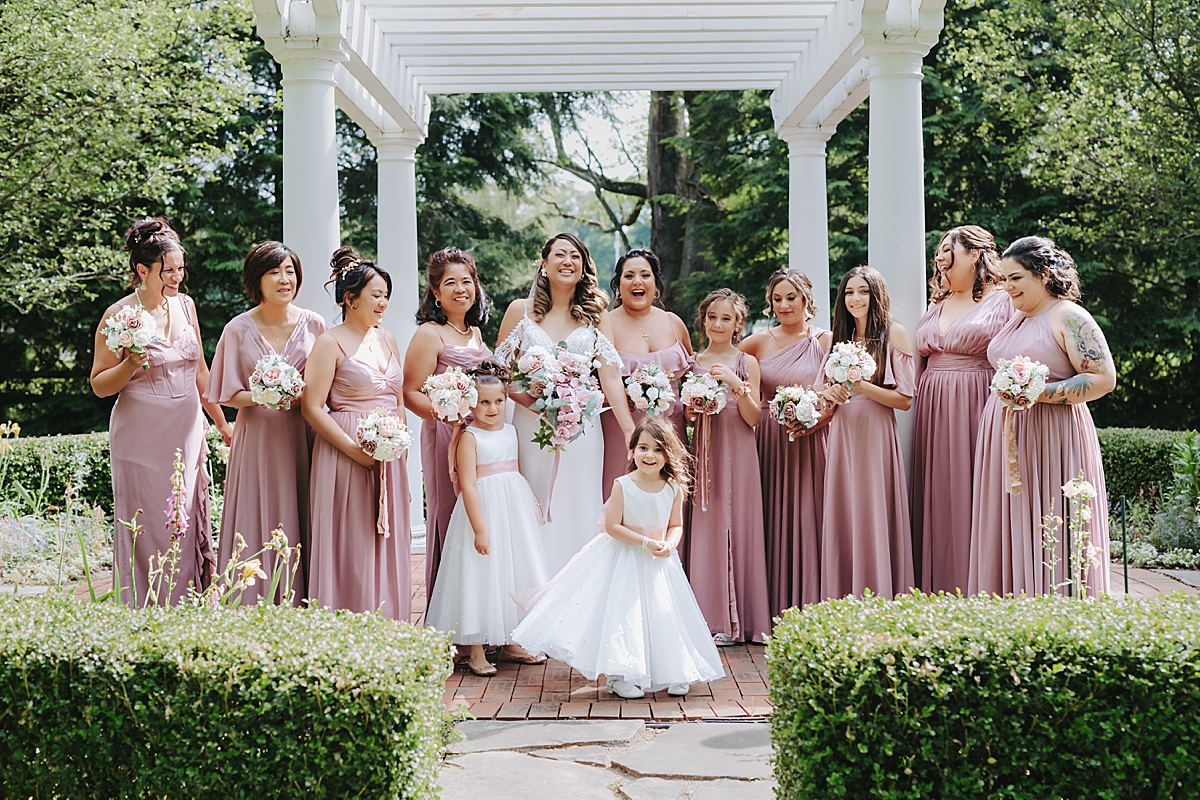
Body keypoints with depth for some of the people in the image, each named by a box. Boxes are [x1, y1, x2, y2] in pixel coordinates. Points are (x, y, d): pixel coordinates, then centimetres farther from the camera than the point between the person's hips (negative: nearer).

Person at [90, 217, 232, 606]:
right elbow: (99, 385, -2)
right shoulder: (118, 315, -7)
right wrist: (131, 365, -21)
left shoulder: (185, 305, 8)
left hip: (187, 433, 5)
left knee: (189, 526, 6)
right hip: (143, 438, -5)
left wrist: (222, 424, 21)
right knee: (149, 530, -1)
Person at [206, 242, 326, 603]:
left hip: (303, 438, 1)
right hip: (258, 439, -1)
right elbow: (229, 394, 2)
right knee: (260, 525, -1)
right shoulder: (239, 329, 0)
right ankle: (257, 609, 8)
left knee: (303, 526, 1)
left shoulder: (314, 325, 4)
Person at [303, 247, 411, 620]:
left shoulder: (386, 339, 15)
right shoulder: (330, 343, -6)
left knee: (388, 543, 8)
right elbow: (312, 407, -12)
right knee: (350, 546, -3)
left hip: (388, 459, 7)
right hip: (347, 459, -6)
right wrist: (355, 449, -17)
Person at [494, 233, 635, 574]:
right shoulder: (520, 311, 6)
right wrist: (532, 401, -13)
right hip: (531, 428, 0)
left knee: (578, 516, 2)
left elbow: (610, 374, -2)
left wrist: (631, 432, -11)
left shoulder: (595, 314, 7)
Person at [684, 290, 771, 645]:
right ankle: (712, 617, 4)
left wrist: (736, 384, -16)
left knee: (737, 527, -3)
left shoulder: (746, 363, 3)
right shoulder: (694, 362, 10)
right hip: (704, 452, 2)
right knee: (706, 529, -1)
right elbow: (685, 415, 14)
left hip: (737, 454, -2)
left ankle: (740, 618, 4)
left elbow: (753, 418, -3)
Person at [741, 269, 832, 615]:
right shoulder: (759, 342, 8)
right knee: (772, 520, 1)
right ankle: (773, 610, 6)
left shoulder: (826, 341, 4)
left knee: (806, 519, -4)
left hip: (810, 441, -1)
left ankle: (809, 608, 3)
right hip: (768, 441, 2)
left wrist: (816, 419, -18)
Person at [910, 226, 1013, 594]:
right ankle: (939, 591, 8)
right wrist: (921, 410, 11)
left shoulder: (1003, 301, -1)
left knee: (973, 501, -7)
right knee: (938, 501, 4)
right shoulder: (937, 305, 18)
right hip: (933, 413, 6)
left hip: (978, 409, -6)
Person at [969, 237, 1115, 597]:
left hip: (1050, 440, -8)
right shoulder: (1015, 318, 17)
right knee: (1008, 534, 5)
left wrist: (1039, 393, -20)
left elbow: (1104, 378, -14)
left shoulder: (1068, 317, -7)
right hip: (1005, 438, 8)